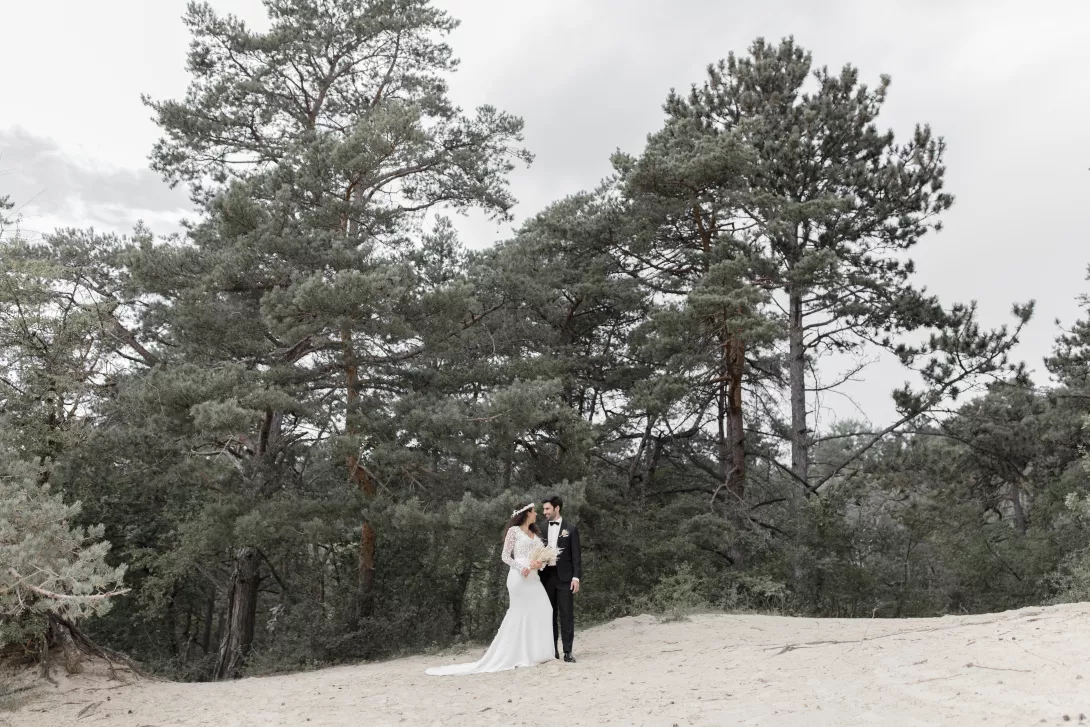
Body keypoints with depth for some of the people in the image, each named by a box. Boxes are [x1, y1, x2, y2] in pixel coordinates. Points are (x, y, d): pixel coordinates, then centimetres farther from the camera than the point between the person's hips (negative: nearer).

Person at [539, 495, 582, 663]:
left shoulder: (571, 528, 1)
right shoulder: (543, 530, 11)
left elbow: (576, 555, -2)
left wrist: (576, 577, -10)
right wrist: (538, 576, 5)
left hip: (564, 577, -3)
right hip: (547, 578, 3)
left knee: (567, 615, -3)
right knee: (550, 615, 5)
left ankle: (567, 652, 0)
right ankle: (552, 650, 11)